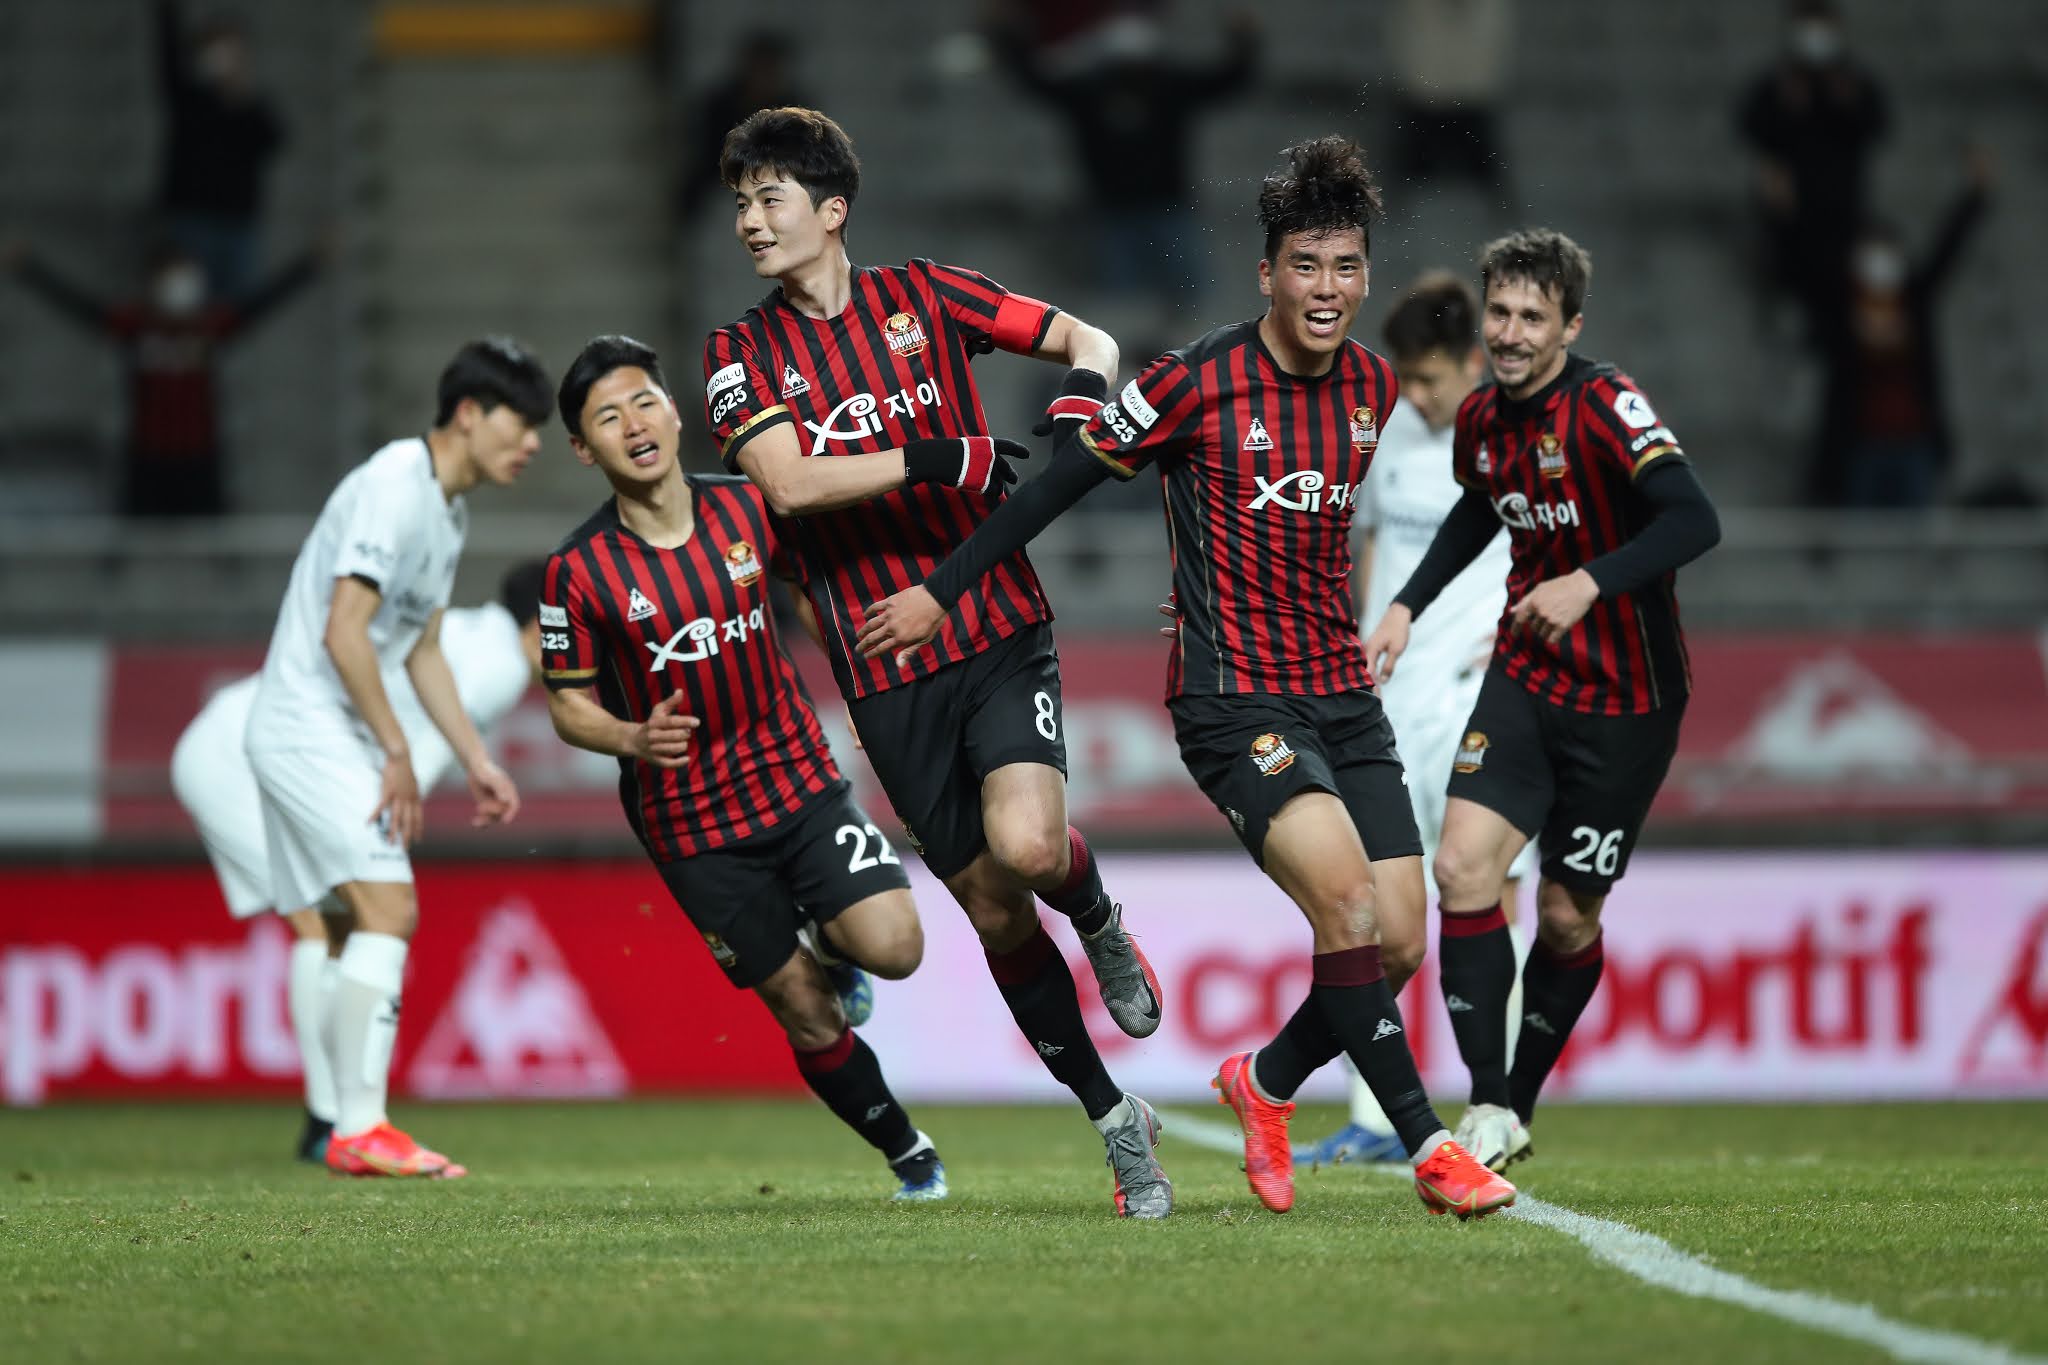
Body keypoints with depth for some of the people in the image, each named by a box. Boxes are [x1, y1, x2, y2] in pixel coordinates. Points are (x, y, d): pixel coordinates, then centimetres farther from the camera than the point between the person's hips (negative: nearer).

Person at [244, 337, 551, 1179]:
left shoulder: (448, 509, 14)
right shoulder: (394, 489, -17)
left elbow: (423, 650, 23)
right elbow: (344, 632, -22)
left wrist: (476, 760, 19)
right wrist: (397, 752, -18)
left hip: (341, 738, 10)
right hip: (307, 725, -10)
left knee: (376, 923, 7)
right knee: (387, 910, -17)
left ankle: (350, 1129, 8)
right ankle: (361, 1127, -19)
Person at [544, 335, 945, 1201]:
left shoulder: (746, 510, -4)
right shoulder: (580, 570, -11)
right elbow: (569, 706, -4)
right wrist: (634, 739, -23)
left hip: (798, 779, 2)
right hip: (691, 824, -2)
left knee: (892, 947, -19)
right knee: (809, 1020, 0)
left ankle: (825, 934, 16)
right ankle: (909, 1156, 22)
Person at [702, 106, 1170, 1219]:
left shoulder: (924, 295, 5)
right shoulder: (742, 355, 5)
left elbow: (1084, 339, 10)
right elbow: (788, 482, -11)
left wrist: (1079, 400, -13)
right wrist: (944, 461, -18)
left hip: (998, 632, -2)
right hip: (886, 676, 2)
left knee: (1027, 845, -25)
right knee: (992, 910, 3)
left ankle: (1100, 922, 11)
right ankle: (1116, 1123, 18)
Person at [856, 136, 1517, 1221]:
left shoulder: (1372, 387, 6)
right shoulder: (1199, 381, -12)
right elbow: (1067, 480, -3)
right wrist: (939, 590, 1)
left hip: (1343, 696, 6)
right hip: (1233, 699, -6)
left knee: (1397, 944, -1)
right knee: (1346, 897, -24)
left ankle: (1267, 1082, 26)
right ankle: (1426, 1145, -18)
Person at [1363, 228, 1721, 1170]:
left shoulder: (1604, 405, -19)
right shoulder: (1481, 418, 2)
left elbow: (1694, 521, -31)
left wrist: (1590, 581, -40)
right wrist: (1406, 606, 18)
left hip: (1625, 701, -5)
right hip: (1524, 678, 5)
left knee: (1569, 916, 3)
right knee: (1463, 869, -13)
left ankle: (1520, 1103, 23)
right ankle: (1491, 1109, -10)